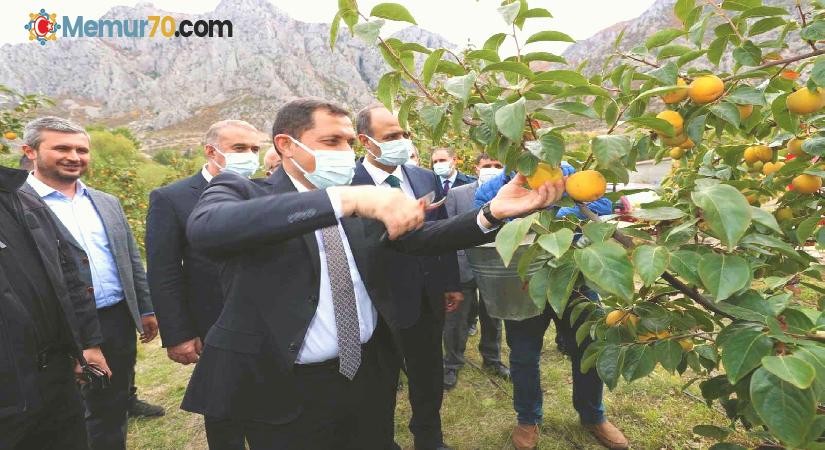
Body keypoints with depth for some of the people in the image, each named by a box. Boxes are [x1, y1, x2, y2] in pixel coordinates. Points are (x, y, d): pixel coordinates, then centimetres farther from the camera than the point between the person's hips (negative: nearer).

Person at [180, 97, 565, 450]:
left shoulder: (364, 204, 5)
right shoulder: (241, 191, -8)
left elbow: (423, 237, -5)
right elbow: (204, 229, -31)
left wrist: (492, 212, -22)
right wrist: (345, 198, -40)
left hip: (371, 374, 4)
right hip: (285, 391, -4)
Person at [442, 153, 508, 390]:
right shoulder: (456, 194, -5)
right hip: (464, 266, -2)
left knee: (493, 318, 19)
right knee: (457, 320, 9)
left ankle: (492, 359, 41)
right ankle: (452, 365, 29)